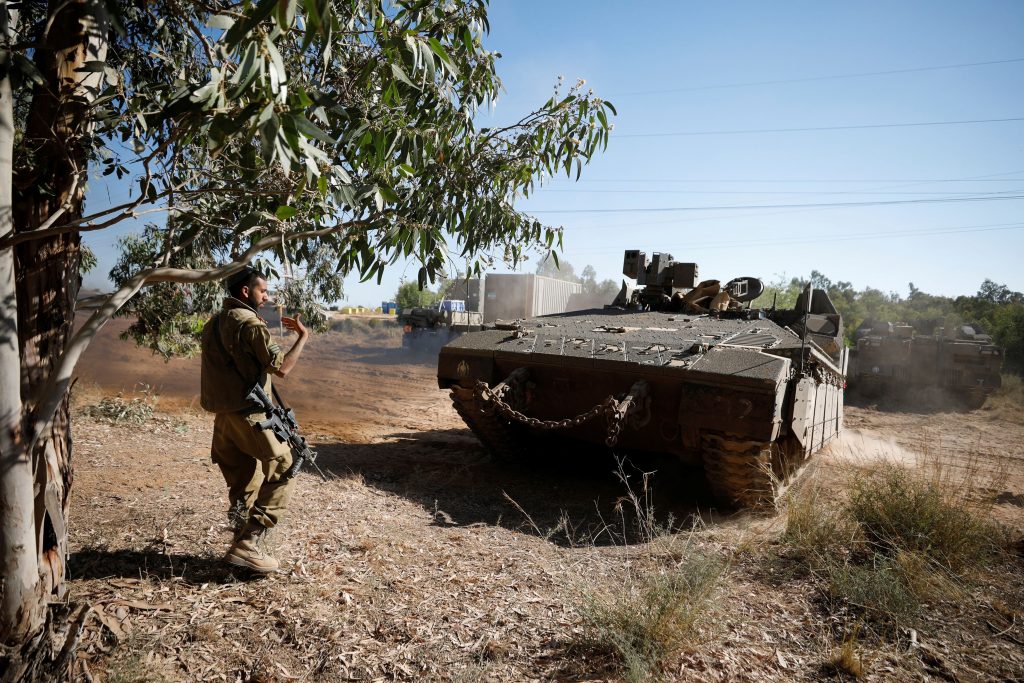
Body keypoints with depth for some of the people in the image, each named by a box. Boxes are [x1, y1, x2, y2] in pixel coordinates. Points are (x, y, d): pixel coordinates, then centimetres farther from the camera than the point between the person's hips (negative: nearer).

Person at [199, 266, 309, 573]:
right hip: (250, 415, -9)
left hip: (224, 416, 9)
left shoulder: (215, 323, 14)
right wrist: (303, 336, -9)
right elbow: (281, 367, -21)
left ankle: (244, 545, 24)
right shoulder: (249, 323, -14)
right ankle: (249, 544, -3)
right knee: (283, 472, 1)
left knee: (243, 484, 17)